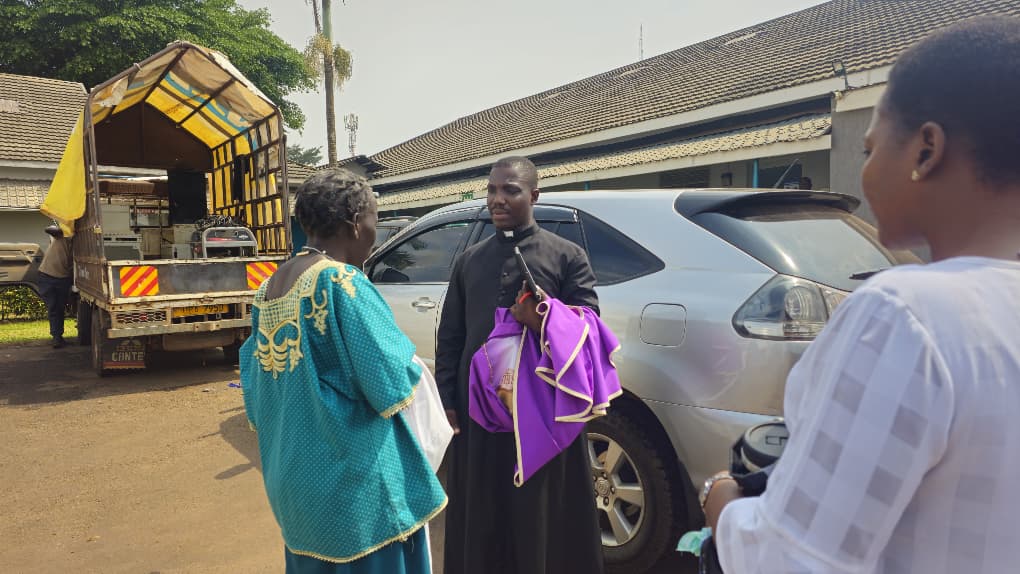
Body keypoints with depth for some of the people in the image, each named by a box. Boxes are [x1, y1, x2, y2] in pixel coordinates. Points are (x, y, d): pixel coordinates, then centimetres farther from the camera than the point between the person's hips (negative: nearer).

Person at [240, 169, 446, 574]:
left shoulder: (270, 288, 5)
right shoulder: (341, 282, -20)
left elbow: (255, 381, 12)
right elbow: (392, 381, -22)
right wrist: (409, 365, -2)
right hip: (354, 481, -8)